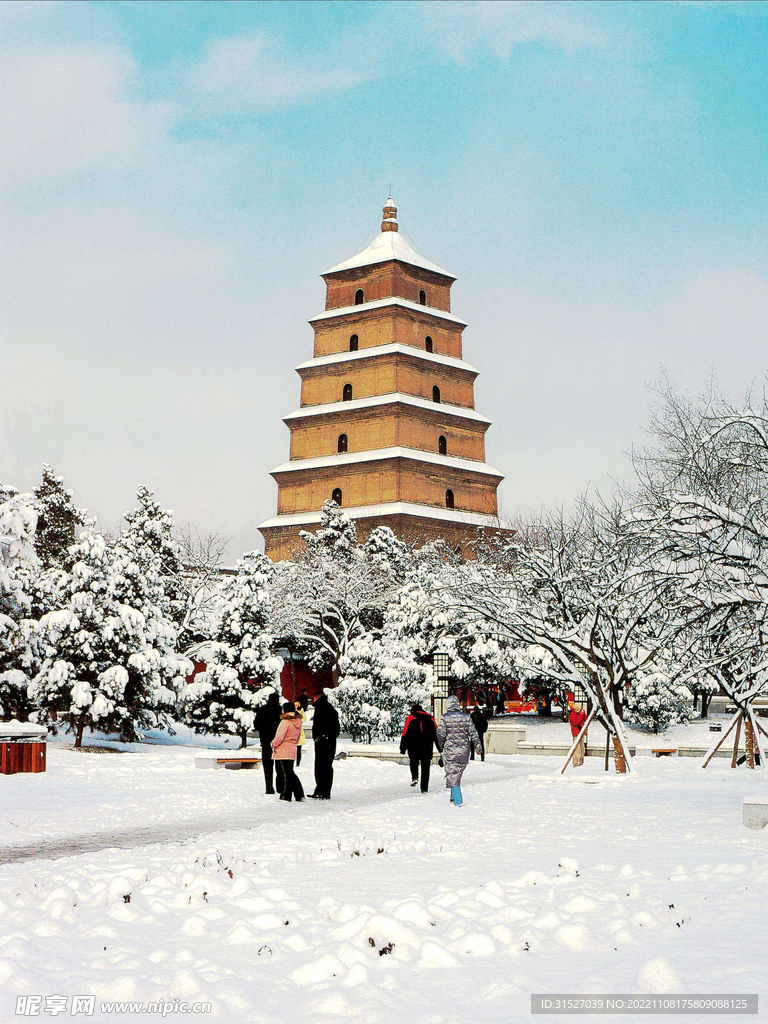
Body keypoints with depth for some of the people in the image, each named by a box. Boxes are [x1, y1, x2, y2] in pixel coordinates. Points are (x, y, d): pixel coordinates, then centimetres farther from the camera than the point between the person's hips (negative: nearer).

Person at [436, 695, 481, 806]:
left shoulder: (445, 718, -8)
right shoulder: (466, 717, 0)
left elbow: (441, 734, -7)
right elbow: (473, 733, 3)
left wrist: (440, 748, 8)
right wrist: (478, 747, 12)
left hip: (450, 750, -3)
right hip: (464, 750, 3)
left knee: (452, 774, 1)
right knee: (458, 773, 18)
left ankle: (458, 800, -7)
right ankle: (454, 796, 23)